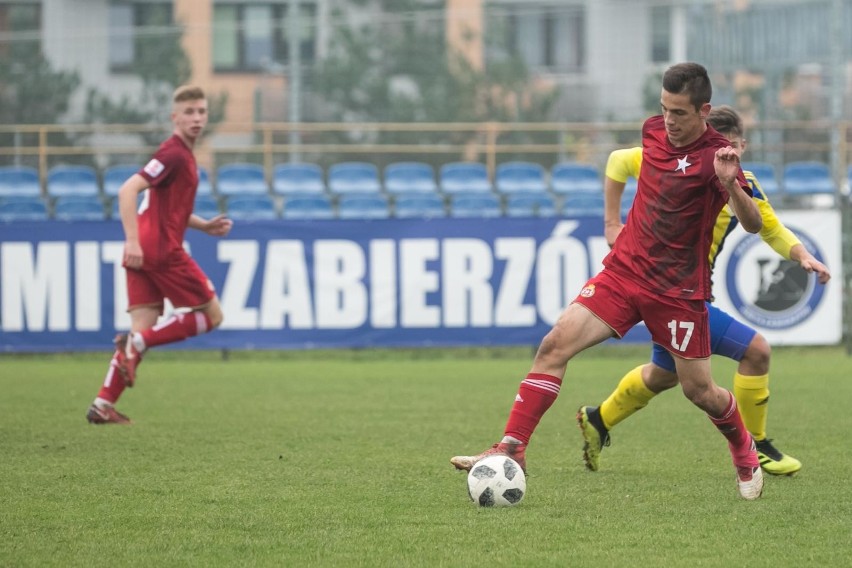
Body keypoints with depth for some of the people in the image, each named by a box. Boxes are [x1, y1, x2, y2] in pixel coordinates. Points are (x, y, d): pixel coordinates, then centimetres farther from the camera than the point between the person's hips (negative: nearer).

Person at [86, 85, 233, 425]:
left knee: (143, 330, 4)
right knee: (212, 315, 0)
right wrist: (132, 240, -27)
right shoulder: (174, 154, -11)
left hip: (143, 253, 9)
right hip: (161, 250, -9)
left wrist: (205, 226, 20)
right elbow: (128, 190, -21)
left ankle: (103, 405, -3)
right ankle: (135, 344, -9)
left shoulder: (182, 155, 20)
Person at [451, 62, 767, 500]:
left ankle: (744, 451, 36)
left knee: (699, 391, 4)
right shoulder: (653, 131, 1)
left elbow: (753, 224, -26)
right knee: (556, 344, -13)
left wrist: (731, 184, -44)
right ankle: (511, 449, -12)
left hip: (677, 291, -5)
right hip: (624, 268, 5)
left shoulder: (714, 155, -17)